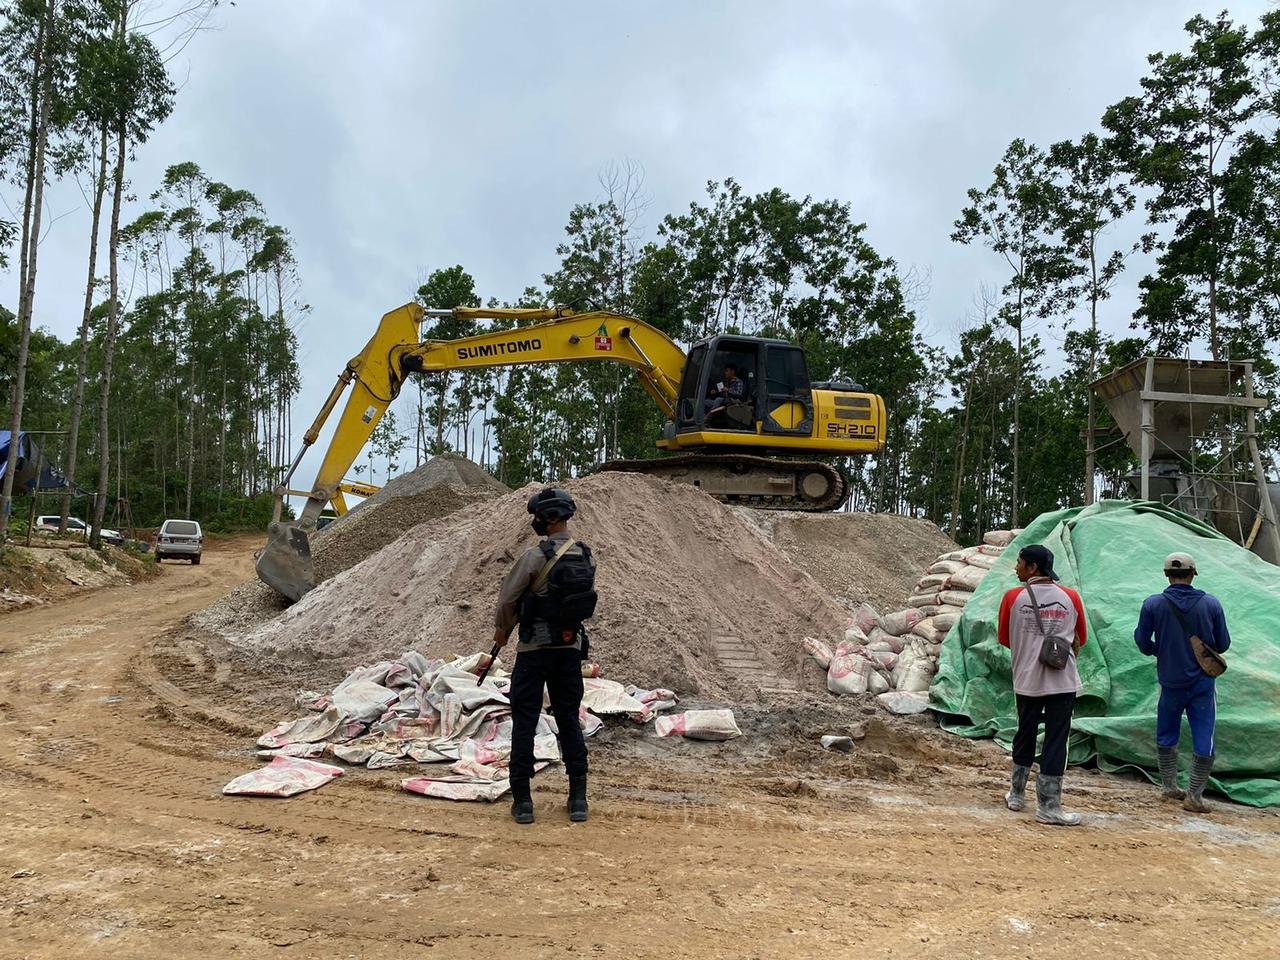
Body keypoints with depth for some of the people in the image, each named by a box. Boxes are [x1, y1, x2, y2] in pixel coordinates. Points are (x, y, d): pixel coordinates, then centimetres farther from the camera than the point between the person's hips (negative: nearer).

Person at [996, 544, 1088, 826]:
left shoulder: (1013, 597, -6)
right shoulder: (1070, 597, -2)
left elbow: (1005, 639, 5)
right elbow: (1080, 639, 9)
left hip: (1026, 680, 1)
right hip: (1063, 681, -1)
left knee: (1025, 736, 16)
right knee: (1056, 741, 2)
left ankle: (1016, 795, 26)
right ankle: (1048, 806, 2)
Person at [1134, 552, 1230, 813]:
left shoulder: (1153, 604, -9)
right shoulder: (1211, 604, -7)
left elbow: (1142, 642, -2)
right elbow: (1223, 645, 0)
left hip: (1170, 682, 1)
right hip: (1203, 682, 0)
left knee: (1166, 737, 17)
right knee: (1203, 741, 5)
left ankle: (1169, 788, 24)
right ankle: (1194, 796, 4)